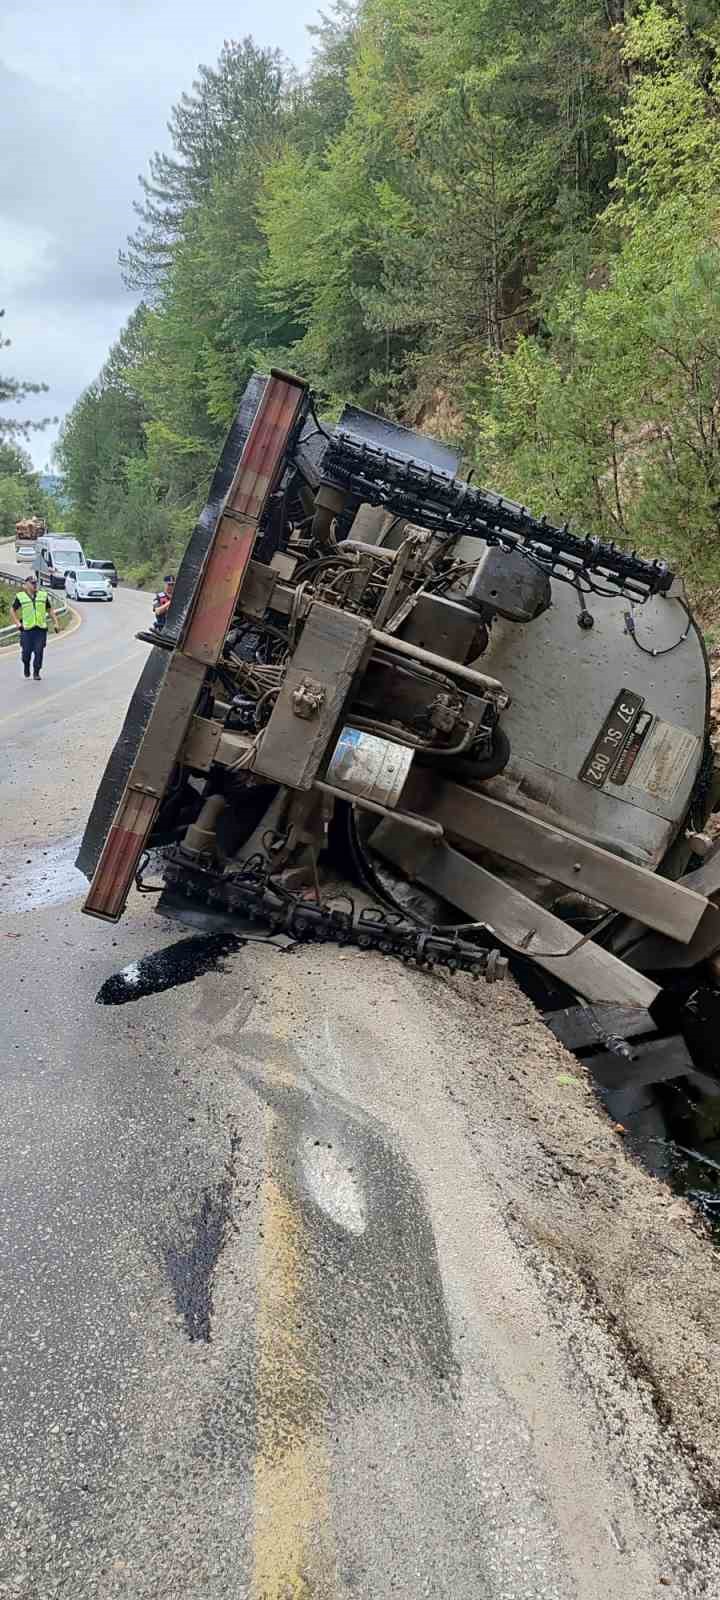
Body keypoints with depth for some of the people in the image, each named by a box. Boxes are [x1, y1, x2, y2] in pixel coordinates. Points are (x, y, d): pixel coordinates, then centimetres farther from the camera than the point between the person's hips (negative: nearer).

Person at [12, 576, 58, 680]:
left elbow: (50, 610, 15)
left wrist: (55, 623, 9)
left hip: (41, 628, 1)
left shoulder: (43, 595, 8)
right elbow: (13, 610, 12)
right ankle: (26, 666, 32)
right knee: (26, 652, 2)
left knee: (39, 652, -4)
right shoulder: (20, 596, 2)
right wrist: (18, 623, 2)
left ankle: (36, 672, 9)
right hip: (26, 629, -1)